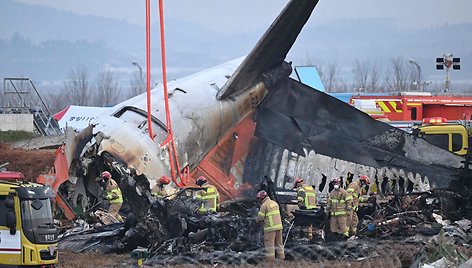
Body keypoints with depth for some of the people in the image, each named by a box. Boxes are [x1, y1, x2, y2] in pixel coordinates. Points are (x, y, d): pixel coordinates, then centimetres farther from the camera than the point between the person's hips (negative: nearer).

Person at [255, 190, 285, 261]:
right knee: (279, 243, 16)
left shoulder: (264, 205, -11)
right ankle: (281, 257, 19)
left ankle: (271, 259, -1)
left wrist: (257, 220, 11)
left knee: (269, 244, -1)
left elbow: (260, 218, -11)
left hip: (270, 227, -7)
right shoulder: (275, 203, 12)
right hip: (278, 226, 7)